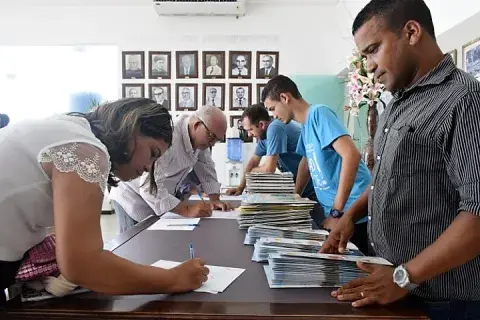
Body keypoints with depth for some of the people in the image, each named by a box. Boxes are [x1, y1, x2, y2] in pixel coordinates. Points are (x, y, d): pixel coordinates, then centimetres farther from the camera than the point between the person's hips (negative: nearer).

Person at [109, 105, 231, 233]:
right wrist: (187, 211, -43)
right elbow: (149, 187, -38)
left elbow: (206, 168, 0)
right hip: (133, 198, -7)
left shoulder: (201, 136, -9)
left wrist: (215, 199, -14)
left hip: (160, 201, 7)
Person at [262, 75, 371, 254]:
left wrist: (337, 212, -24)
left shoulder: (319, 113, -14)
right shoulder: (306, 126, 13)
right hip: (331, 210, 9)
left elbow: (352, 155, -26)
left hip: (351, 213, -9)